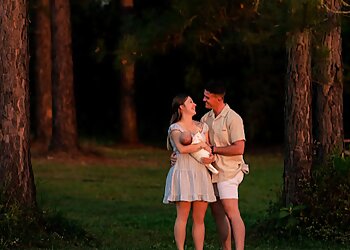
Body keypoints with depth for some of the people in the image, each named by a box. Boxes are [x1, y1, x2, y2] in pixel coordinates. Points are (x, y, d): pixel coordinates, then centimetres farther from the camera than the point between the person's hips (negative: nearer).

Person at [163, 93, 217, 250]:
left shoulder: (202, 127, 17)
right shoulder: (175, 128, -1)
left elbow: (209, 149, 16)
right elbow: (182, 148, -18)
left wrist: (211, 157, -6)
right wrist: (202, 145, -9)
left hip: (201, 175, 5)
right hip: (183, 173, -5)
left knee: (199, 218, 3)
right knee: (182, 216, -8)